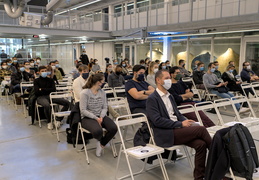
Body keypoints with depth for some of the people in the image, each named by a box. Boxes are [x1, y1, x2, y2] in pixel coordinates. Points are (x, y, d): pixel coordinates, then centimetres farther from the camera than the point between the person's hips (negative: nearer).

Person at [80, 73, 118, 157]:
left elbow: (105, 107, 7)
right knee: (98, 131, -35)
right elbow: (83, 110, -13)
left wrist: (101, 117, -13)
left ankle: (101, 144, 3)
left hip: (100, 116, 5)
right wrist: (96, 118, -20)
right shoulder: (85, 93, -10)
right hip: (87, 118, -5)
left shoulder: (102, 92, 8)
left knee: (114, 128, -23)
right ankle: (100, 140, 5)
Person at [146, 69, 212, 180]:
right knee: (201, 129, -18)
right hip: (166, 135, -7)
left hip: (177, 129, 8)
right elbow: (157, 120, -17)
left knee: (200, 144, -17)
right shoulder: (152, 99, -7)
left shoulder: (170, 96, 20)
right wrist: (180, 124, -18)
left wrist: (186, 122, -1)